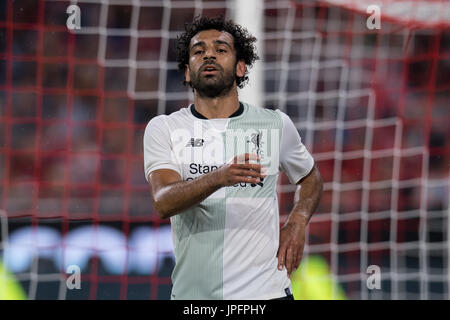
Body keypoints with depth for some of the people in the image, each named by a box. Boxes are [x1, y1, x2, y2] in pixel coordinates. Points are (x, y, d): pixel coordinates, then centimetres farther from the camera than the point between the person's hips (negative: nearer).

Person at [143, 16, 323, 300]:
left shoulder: (276, 124, 6)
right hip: (192, 292, -1)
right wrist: (219, 178, -32)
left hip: (265, 290, 1)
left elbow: (311, 178, 24)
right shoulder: (164, 128, 1)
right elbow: (163, 202, -15)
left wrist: (298, 221, 3)